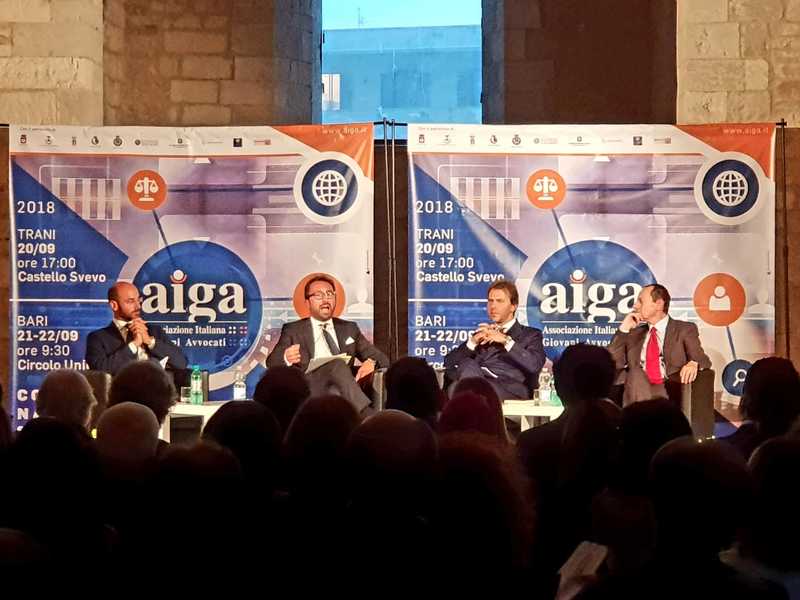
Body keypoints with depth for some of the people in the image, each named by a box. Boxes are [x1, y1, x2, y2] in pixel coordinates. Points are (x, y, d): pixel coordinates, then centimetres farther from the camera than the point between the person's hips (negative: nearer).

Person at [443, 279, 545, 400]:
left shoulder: (530, 335, 20)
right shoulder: (481, 333, 31)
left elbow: (534, 366, -3)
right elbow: (449, 363, 18)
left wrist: (506, 340, -8)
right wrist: (473, 342, 3)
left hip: (510, 389, -4)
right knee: (468, 365, -31)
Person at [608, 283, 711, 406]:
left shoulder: (685, 329, 15)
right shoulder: (634, 333, 25)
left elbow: (702, 360, 7)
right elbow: (611, 364, 15)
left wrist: (693, 364, -17)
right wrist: (623, 329, 10)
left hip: (669, 391, -4)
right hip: (638, 391, 4)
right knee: (636, 373, -33)